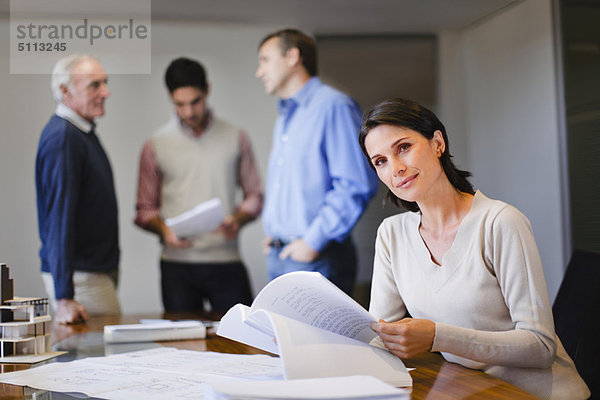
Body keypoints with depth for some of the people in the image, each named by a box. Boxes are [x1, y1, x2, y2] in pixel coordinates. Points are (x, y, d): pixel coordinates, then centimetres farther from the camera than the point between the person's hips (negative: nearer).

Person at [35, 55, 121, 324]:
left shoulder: (84, 131, 14)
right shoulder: (62, 137, -18)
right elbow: (59, 219, -23)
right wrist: (64, 297, -26)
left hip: (99, 269, 9)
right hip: (81, 277, -9)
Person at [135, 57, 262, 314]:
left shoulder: (236, 138, 8)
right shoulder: (156, 145, 6)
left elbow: (254, 195, 10)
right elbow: (145, 208, 8)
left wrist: (238, 219, -10)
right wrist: (164, 230, -12)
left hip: (226, 261, 0)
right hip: (177, 265, 0)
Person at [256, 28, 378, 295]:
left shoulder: (333, 106, -9)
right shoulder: (283, 119, 21)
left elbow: (357, 185, -18)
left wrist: (314, 241, -17)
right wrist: (272, 231, 12)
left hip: (317, 258, -8)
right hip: (279, 257, 8)